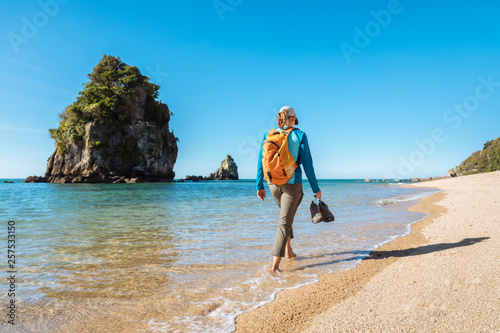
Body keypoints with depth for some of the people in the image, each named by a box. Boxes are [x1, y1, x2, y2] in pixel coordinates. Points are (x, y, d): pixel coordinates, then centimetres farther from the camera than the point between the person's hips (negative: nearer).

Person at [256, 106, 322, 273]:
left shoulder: (268, 135, 2)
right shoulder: (300, 135, -6)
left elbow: (261, 162, 2)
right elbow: (307, 164, -7)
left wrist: (260, 186, 10)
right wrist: (315, 188, 0)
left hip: (273, 184, 4)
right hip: (292, 184, -4)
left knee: (286, 213, 29)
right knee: (285, 222, 1)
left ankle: (288, 250, 32)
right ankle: (275, 265, -2)